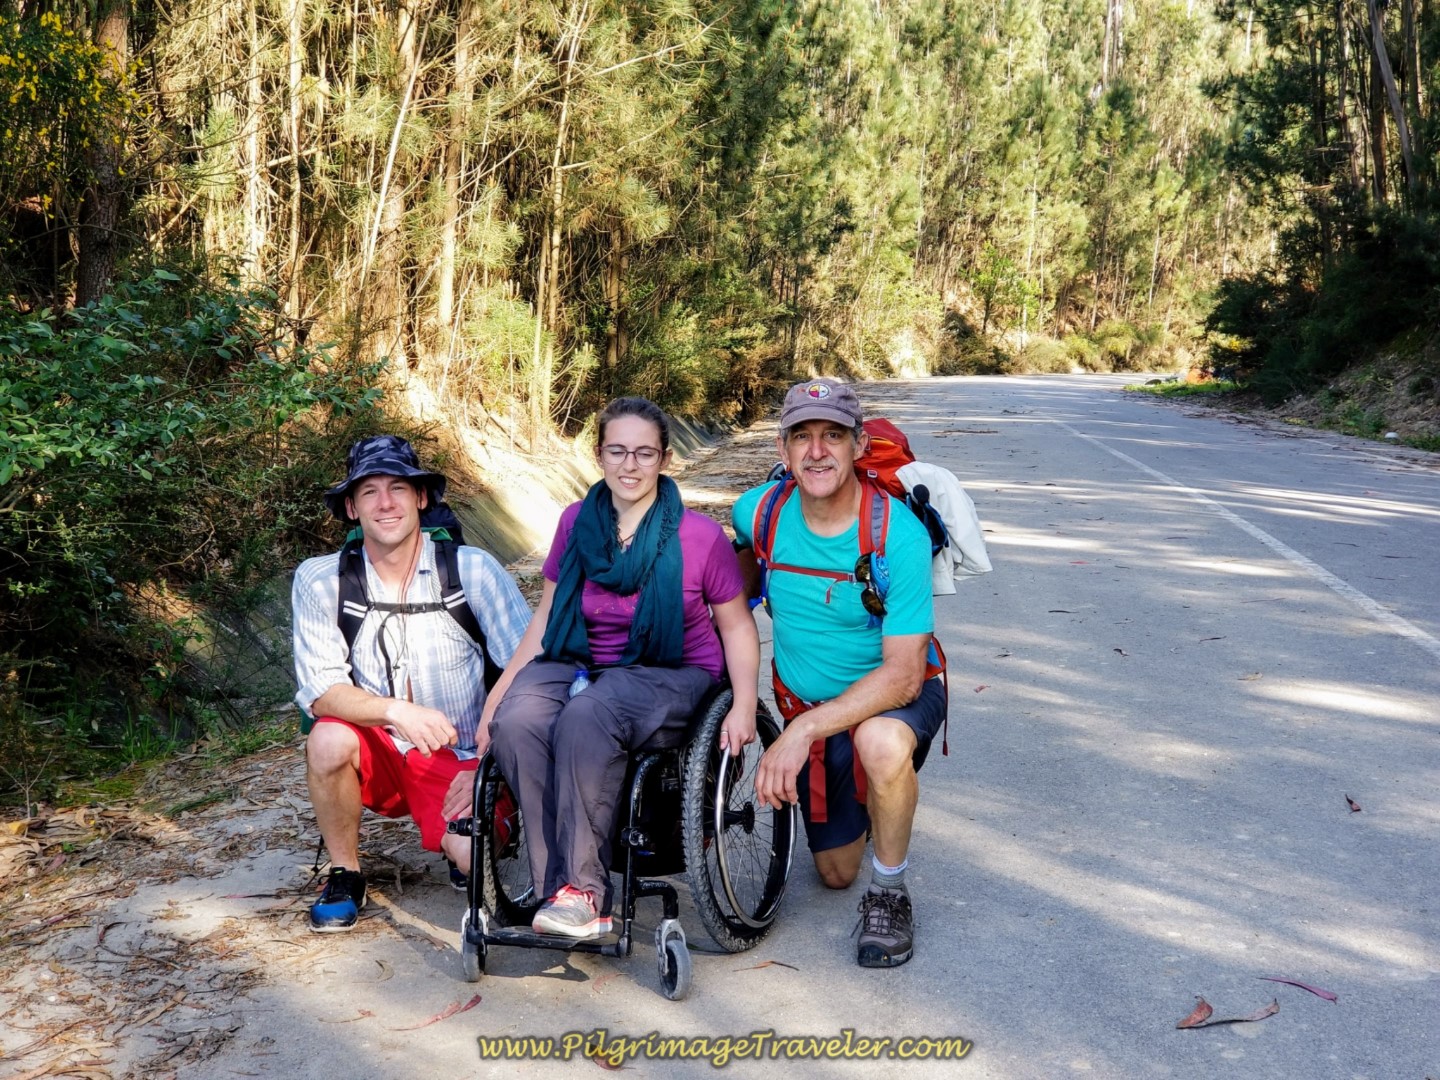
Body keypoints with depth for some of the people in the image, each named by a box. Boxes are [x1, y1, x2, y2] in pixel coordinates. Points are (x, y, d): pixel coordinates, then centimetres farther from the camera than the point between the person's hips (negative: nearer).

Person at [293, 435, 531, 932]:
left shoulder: (473, 569, -10)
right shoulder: (319, 580, -7)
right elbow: (320, 690, -13)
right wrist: (396, 711, -32)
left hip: (462, 758, -1)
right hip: (378, 752, 2)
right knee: (328, 741, -30)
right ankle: (344, 874, -3)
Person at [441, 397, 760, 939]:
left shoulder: (700, 537, -7)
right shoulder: (577, 522, 5)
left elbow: (736, 624, 3)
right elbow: (546, 618, 11)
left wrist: (744, 706, -12)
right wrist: (495, 698, 3)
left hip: (671, 677, -4)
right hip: (583, 665, 4)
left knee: (586, 720, -36)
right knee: (515, 723, -29)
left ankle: (583, 891, -25)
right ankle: (557, 889, -23)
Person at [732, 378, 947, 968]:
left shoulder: (899, 533, -28)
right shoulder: (760, 512, -16)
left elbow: (903, 673, -31)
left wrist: (804, 730, -40)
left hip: (896, 695, -4)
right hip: (807, 707, 4)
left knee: (881, 742, -41)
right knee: (836, 870, 14)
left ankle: (889, 892, -14)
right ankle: (868, 798, 48)